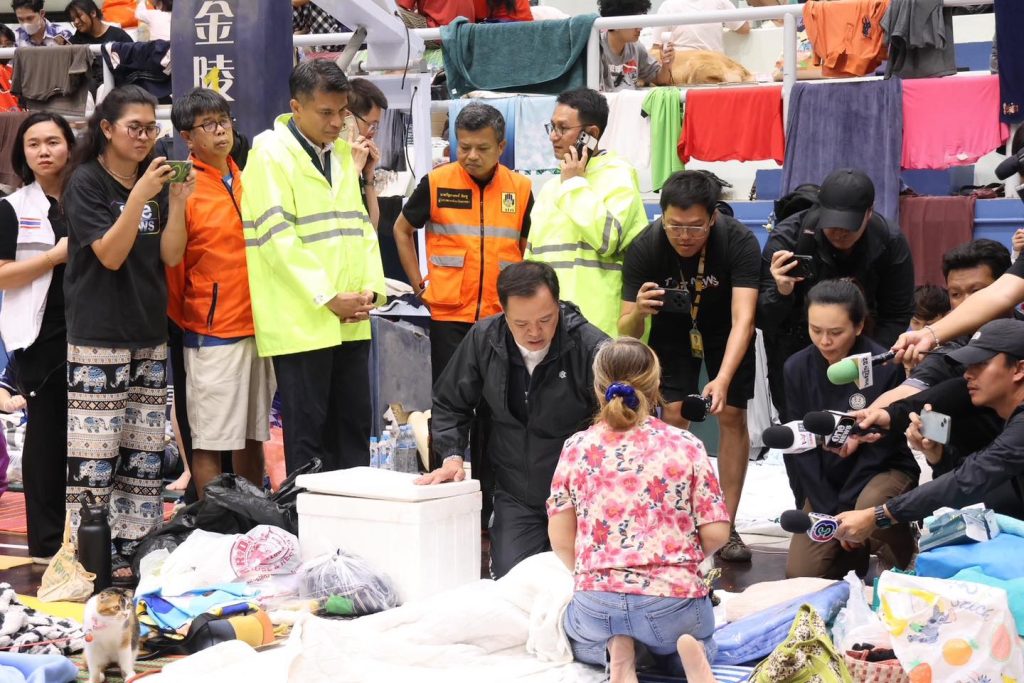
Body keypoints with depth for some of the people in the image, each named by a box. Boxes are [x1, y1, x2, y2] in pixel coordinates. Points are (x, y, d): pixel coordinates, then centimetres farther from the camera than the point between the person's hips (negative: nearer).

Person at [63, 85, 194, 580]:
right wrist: (139, 196, -23)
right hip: (98, 337, -6)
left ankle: (136, 550, 11)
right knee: (94, 452, -8)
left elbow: (171, 256, 4)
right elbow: (110, 254, -14)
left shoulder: (156, 179, 11)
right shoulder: (87, 182, -5)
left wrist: (177, 202, -11)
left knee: (145, 453, 6)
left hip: (149, 334, 6)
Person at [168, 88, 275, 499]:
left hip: (256, 326, 6)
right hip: (212, 333, -6)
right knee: (210, 441, -1)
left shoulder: (247, 183, 12)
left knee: (252, 436, 12)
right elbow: (171, 266, -7)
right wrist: (183, 322, 0)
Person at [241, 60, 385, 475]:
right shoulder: (271, 155, -7)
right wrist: (329, 297, -17)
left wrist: (371, 288, 1)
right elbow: (278, 238, -14)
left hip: (351, 321, 7)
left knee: (353, 427, 11)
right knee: (307, 433, -2)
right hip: (300, 321, -7)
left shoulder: (344, 153, 16)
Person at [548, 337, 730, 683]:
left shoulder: (576, 448, 2)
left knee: (580, 641, 37)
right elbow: (716, 533, -3)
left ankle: (614, 650, 1)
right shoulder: (686, 446, -2)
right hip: (674, 598, 0)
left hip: (596, 601, 1)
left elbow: (561, 539, 3)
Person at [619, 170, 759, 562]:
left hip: (725, 330, -1)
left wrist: (722, 380, -54)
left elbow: (742, 318, -40)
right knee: (673, 417, -9)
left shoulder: (739, 242, -34)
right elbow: (627, 333, -27)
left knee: (732, 416, -6)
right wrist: (638, 312, -51)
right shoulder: (644, 248, -30)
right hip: (672, 329, 1)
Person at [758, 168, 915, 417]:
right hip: (793, 347, -2)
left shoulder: (890, 242, -18)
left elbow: (897, 316, -8)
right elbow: (763, 319, -22)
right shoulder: (786, 239, -24)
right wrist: (781, 292, -43)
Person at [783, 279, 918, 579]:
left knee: (870, 506, -37)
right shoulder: (797, 368, -7)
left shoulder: (886, 368, -19)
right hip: (822, 481, 4)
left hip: (882, 471, -4)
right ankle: (854, 549, 21)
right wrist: (830, 513, -11)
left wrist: (845, 511, -15)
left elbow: (880, 448, -13)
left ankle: (904, 562, -4)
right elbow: (798, 447, -5)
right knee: (800, 573, -11)